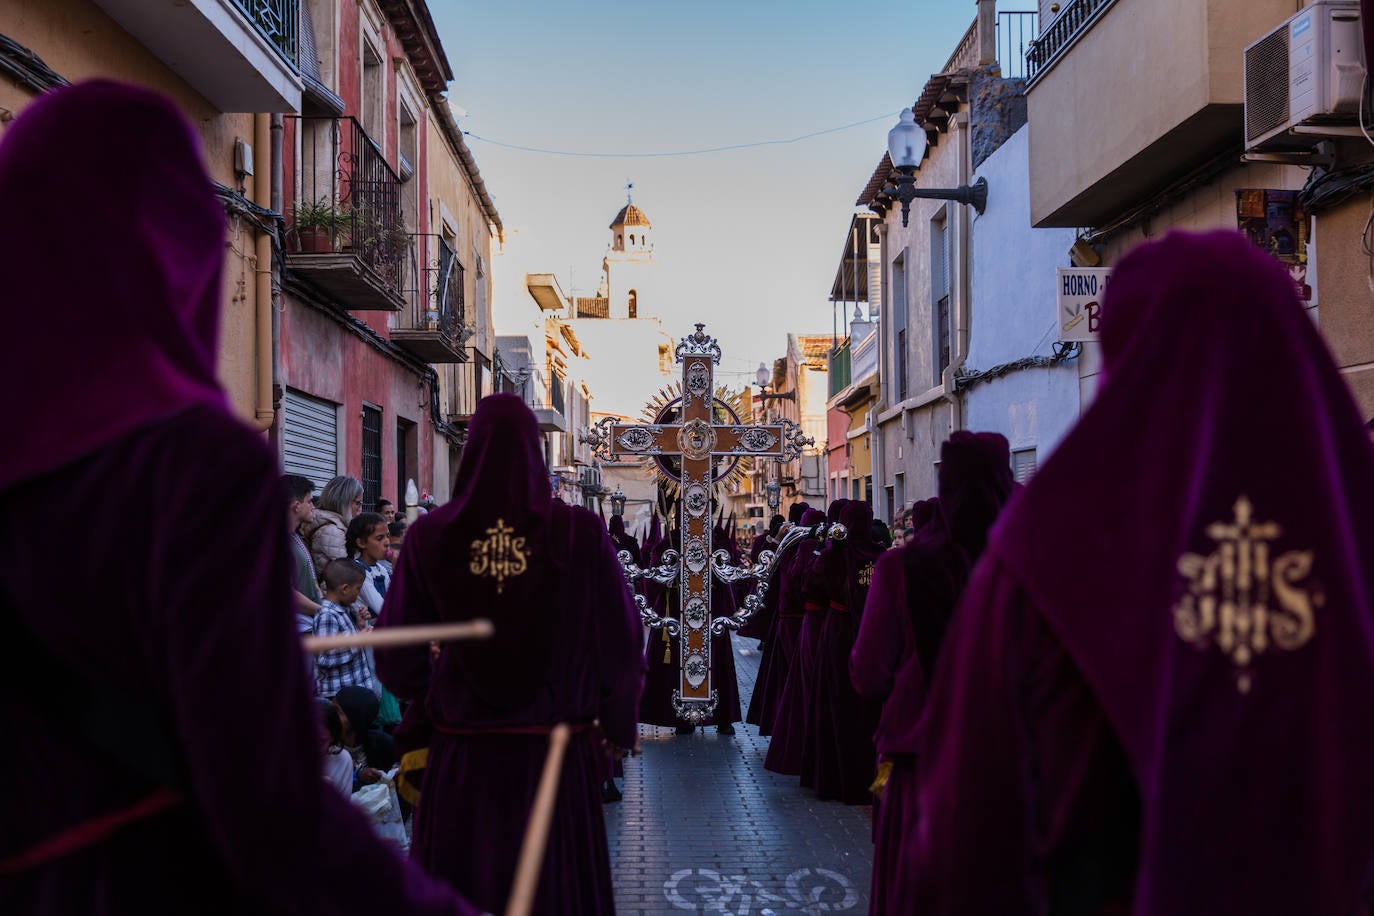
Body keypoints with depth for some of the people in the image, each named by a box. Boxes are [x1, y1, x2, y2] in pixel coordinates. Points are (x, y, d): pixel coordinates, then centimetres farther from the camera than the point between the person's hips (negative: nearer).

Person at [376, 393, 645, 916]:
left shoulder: (430, 535, -7)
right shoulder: (581, 532, -10)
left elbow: (396, 655, -2)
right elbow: (621, 644, -7)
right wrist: (616, 729, 8)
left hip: (460, 753, 1)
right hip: (559, 749, -1)